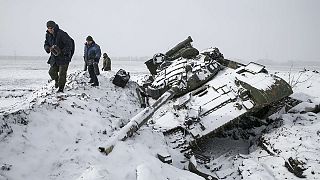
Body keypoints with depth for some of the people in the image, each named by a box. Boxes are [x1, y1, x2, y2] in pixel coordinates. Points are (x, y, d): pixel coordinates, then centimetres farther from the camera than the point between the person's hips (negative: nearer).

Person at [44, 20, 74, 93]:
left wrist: (61, 52, -28)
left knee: (62, 73, -6)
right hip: (54, 57, 6)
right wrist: (48, 48, -11)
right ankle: (56, 80, 36)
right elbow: (46, 44, 14)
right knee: (52, 72, 4)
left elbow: (69, 44, -20)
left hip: (64, 57, -6)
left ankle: (61, 88, 7)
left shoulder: (61, 34, -19)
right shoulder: (48, 35, 4)